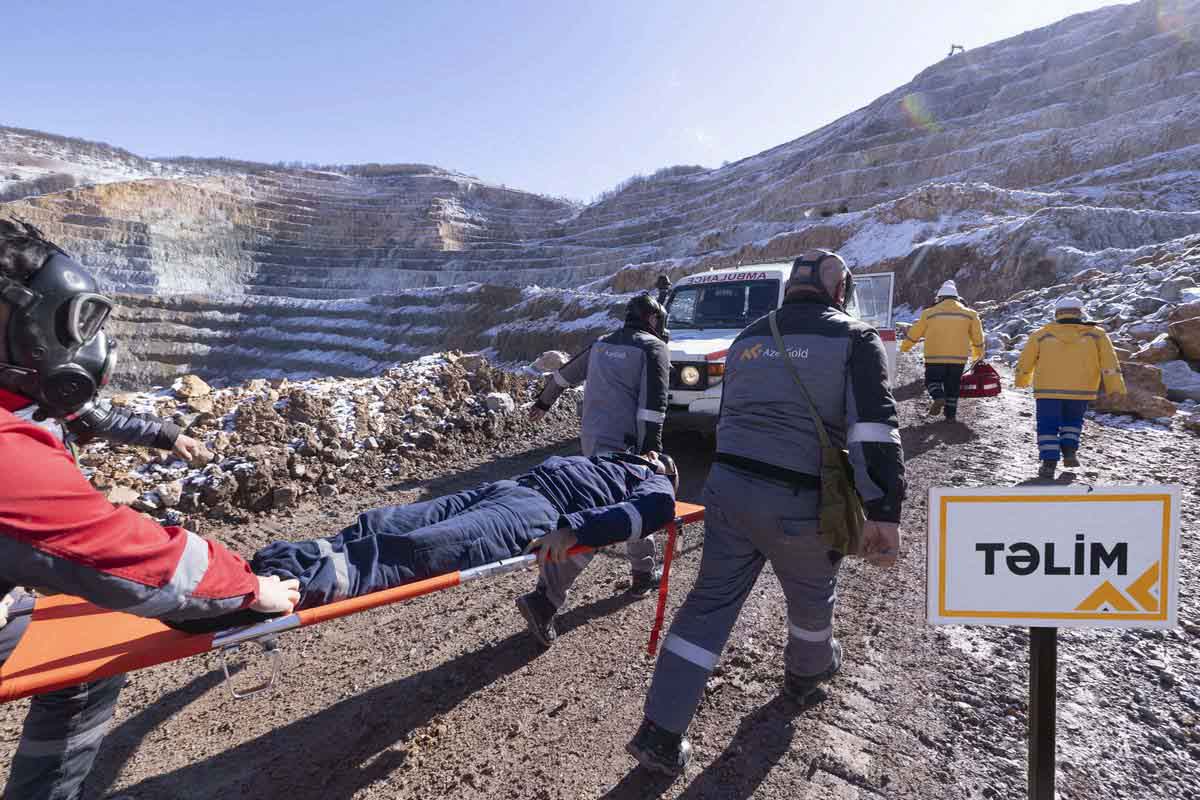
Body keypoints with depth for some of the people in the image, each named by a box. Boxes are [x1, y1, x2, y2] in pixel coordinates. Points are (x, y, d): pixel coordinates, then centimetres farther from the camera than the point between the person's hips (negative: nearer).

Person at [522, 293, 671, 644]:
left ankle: (644, 571, 36)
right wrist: (653, 448, -16)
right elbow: (653, 404, -13)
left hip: (591, 436, 8)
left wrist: (543, 402, 41)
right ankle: (544, 599, -16)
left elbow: (565, 374, 28)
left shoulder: (601, 344, 18)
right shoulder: (654, 348, -2)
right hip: (621, 444, -8)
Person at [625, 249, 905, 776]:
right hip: (798, 503, -4)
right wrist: (884, 513, -12)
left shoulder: (749, 337, 15)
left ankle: (661, 732, 12)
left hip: (726, 486, 5)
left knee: (710, 602, 11)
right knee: (812, 597, 24)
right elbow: (875, 430, -13)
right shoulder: (856, 339, -1)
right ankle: (807, 673, 53)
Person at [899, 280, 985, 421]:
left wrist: (904, 347, 22)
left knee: (932, 380, 10)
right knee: (952, 386, 13)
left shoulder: (930, 313, 1)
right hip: (958, 357, 3)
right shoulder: (969, 313, 8)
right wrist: (978, 353, 31)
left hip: (935, 357, -3)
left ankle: (939, 397, -18)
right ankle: (950, 414, 14)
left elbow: (915, 332, 8)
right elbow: (977, 336, 15)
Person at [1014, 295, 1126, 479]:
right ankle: (1070, 451, 10)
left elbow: (1024, 363, 9)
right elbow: (1109, 362, -2)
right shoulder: (1096, 334, 6)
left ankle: (1049, 461, -3)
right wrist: (1116, 388, -3)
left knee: (1048, 425, 7)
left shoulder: (1041, 334, 4)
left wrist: (1022, 381, 25)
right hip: (1081, 390, 2)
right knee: (1073, 420, 25)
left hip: (1048, 390, -1)